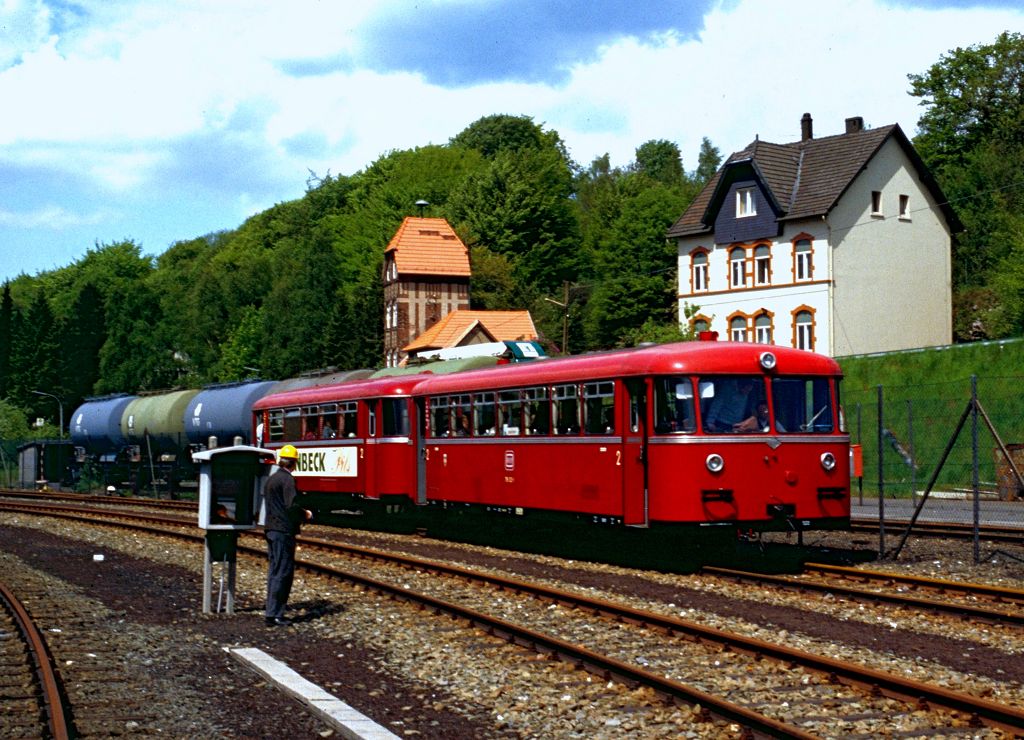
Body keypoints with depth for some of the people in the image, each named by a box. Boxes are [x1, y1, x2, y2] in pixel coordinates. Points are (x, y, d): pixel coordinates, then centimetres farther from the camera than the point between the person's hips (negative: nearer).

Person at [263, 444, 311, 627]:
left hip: (271, 528, 10)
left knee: (275, 570, 14)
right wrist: (305, 515, -4)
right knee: (283, 572, -6)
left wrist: (299, 515, 22)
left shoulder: (272, 479, 16)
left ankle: (272, 612, 18)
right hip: (283, 530, -10)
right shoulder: (287, 479, -13)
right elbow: (291, 506, -23)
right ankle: (274, 614, -6)